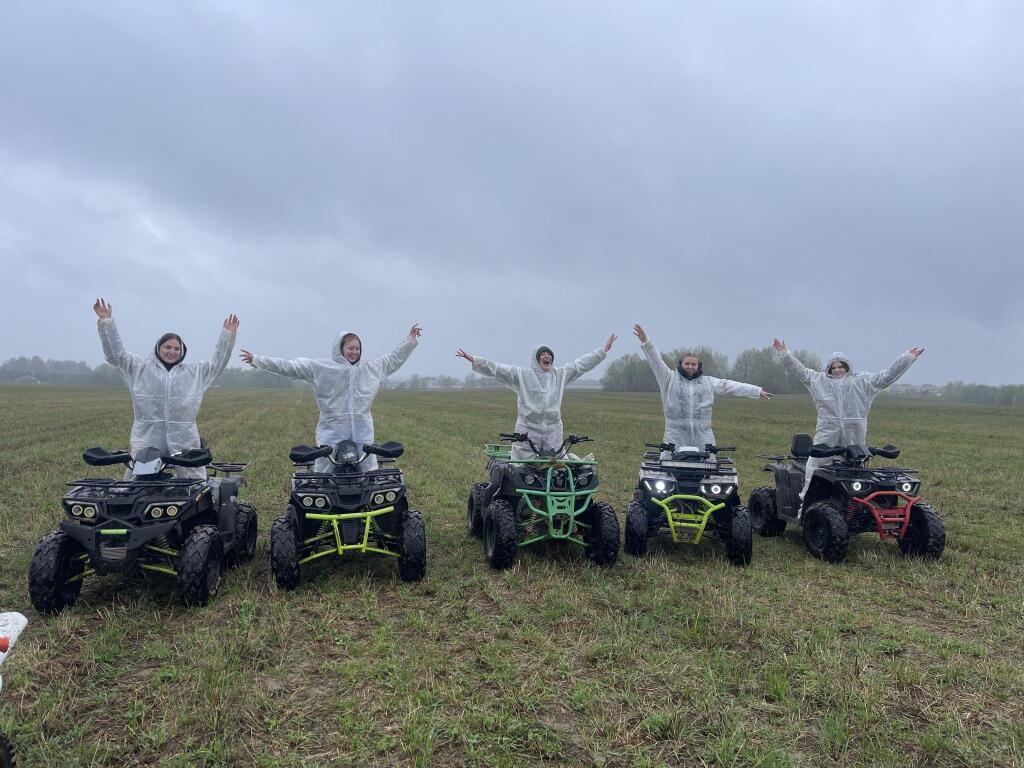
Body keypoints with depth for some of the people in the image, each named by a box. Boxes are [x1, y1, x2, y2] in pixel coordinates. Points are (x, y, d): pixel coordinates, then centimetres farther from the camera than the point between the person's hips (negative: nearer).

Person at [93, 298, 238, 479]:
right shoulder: (140, 367, 10)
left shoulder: (195, 372, 14)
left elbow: (217, 363, 12)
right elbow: (115, 353, 6)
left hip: (184, 441, 1)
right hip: (146, 439, -1)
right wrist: (106, 322, -2)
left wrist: (228, 335, 4)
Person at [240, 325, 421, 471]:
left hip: (363, 430, 3)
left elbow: (393, 359, 22)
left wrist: (410, 340, 22)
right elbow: (289, 367, -1)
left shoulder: (371, 369, 11)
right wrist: (257, 360, -3)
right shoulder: (321, 368, 0)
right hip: (332, 430, -3)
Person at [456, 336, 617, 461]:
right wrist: (473, 359, -13)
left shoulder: (561, 374, 12)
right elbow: (496, 368, -4)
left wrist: (603, 350, 17)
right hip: (528, 429, -4)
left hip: (553, 429, 4)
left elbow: (581, 364, 16)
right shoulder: (522, 373, 1)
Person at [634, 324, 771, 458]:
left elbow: (730, 385, 14)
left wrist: (757, 391, 14)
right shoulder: (670, 379, 6)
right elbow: (656, 361, -3)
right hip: (675, 436, -3)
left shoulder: (708, 382, 14)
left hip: (702, 436, 3)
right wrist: (645, 341, -15)